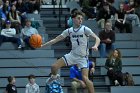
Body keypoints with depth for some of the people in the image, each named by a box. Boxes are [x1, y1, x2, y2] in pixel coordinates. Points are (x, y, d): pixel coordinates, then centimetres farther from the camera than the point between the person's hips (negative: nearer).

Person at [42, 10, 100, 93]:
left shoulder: (85, 29, -11)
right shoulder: (69, 31, 1)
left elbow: (97, 38, -15)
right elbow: (56, 39, 5)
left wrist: (95, 46, -37)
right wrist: (43, 45, 0)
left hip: (83, 57, -4)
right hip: (73, 55, 4)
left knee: (85, 78, -19)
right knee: (54, 67, -4)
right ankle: (54, 77, 29)